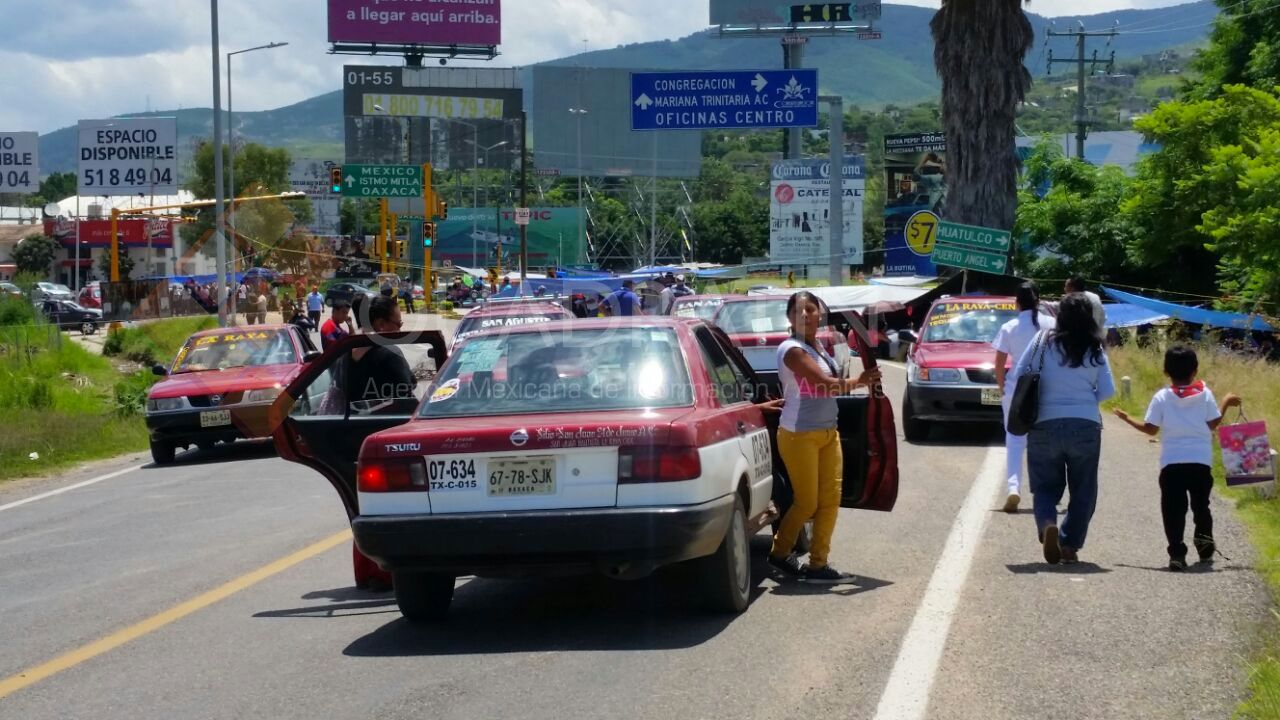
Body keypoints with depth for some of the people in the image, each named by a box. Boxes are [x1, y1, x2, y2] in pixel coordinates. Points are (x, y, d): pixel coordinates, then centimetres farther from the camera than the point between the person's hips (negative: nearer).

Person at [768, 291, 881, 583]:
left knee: (830, 499, 3)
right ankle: (780, 552, 19)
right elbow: (826, 384, -23)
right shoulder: (792, 349, -14)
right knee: (807, 502, -1)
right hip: (799, 435, -8)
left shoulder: (818, 346, 13)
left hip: (828, 432, 8)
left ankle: (818, 563, 9)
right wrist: (860, 381, -27)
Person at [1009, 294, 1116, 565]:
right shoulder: (1095, 349, 0)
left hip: (1045, 424, 0)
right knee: (1083, 489, 14)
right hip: (1086, 425, 0)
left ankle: (1047, 524, -19)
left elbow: (1017, 379, -1)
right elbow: (1107, 390, 0)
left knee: (1045, 485, 10)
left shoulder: (1043, 341, -2)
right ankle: (1070, 544, 9)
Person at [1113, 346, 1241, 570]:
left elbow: (1151, 429, 0)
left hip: (1172, 462, -1)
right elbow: (1213, 424, 3)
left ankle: (1177, 552, -11)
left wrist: (1128, 419, 15)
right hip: (1201, 460, 1)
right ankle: (1205, 542, 18)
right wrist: (1226, 403, 17)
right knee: (1201, 505, 20)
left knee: (1173, 509, -1)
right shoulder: (1205, 394, 1)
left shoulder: (1161, 397, -1)